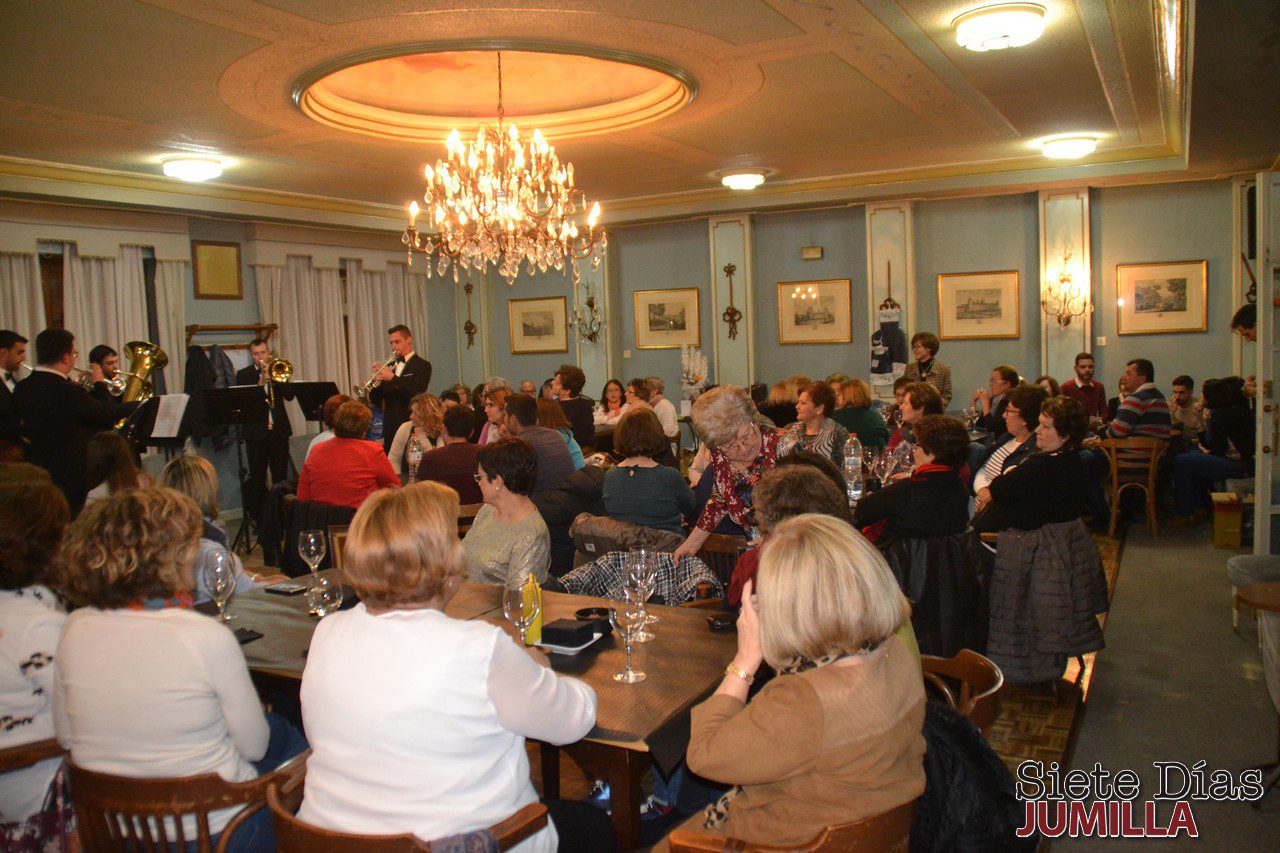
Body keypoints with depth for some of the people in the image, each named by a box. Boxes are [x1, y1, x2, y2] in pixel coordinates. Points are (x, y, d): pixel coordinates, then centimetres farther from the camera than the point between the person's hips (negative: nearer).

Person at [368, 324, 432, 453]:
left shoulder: (422, 365, -2)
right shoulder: (391, 366, 15)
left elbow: (416, 395, -16)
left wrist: (393, 378, -19)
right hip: (389, 428, 6)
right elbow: (375, 400, 13)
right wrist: (377, 378, -4)